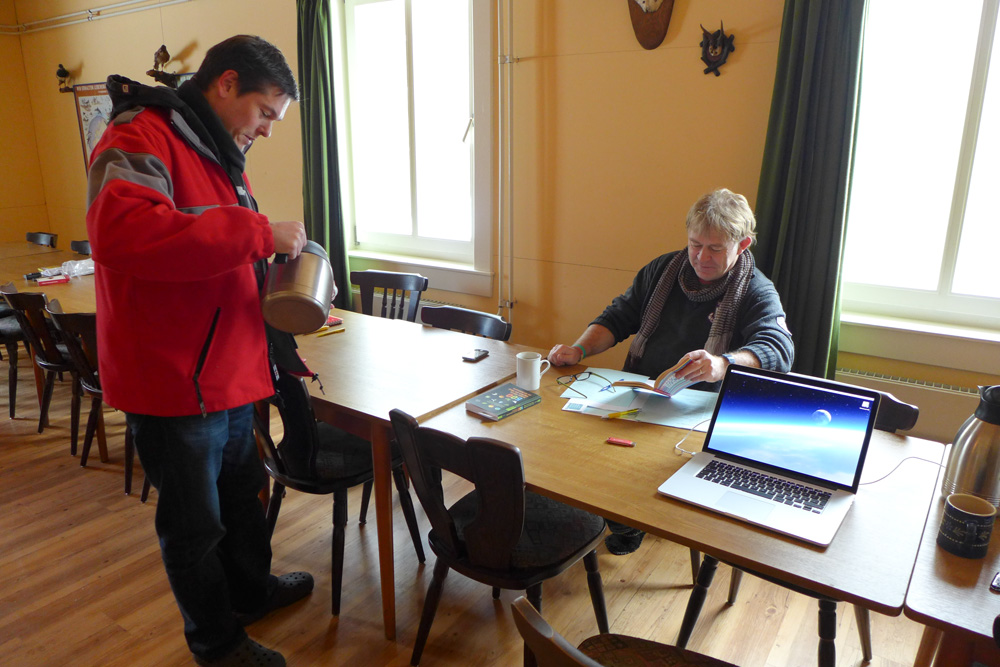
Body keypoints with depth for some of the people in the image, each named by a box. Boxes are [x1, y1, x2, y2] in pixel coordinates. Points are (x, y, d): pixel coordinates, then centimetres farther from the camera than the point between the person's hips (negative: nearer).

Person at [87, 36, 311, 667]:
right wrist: (260, 232, -33)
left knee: (242, 496, 26)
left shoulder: (220, 155, 15)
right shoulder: (139, 139, -17)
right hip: (174, 385, -9)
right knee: (196, 526, 11)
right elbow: (121, 231, -37)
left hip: (231, 374, 9)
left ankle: (251, 591, 49)